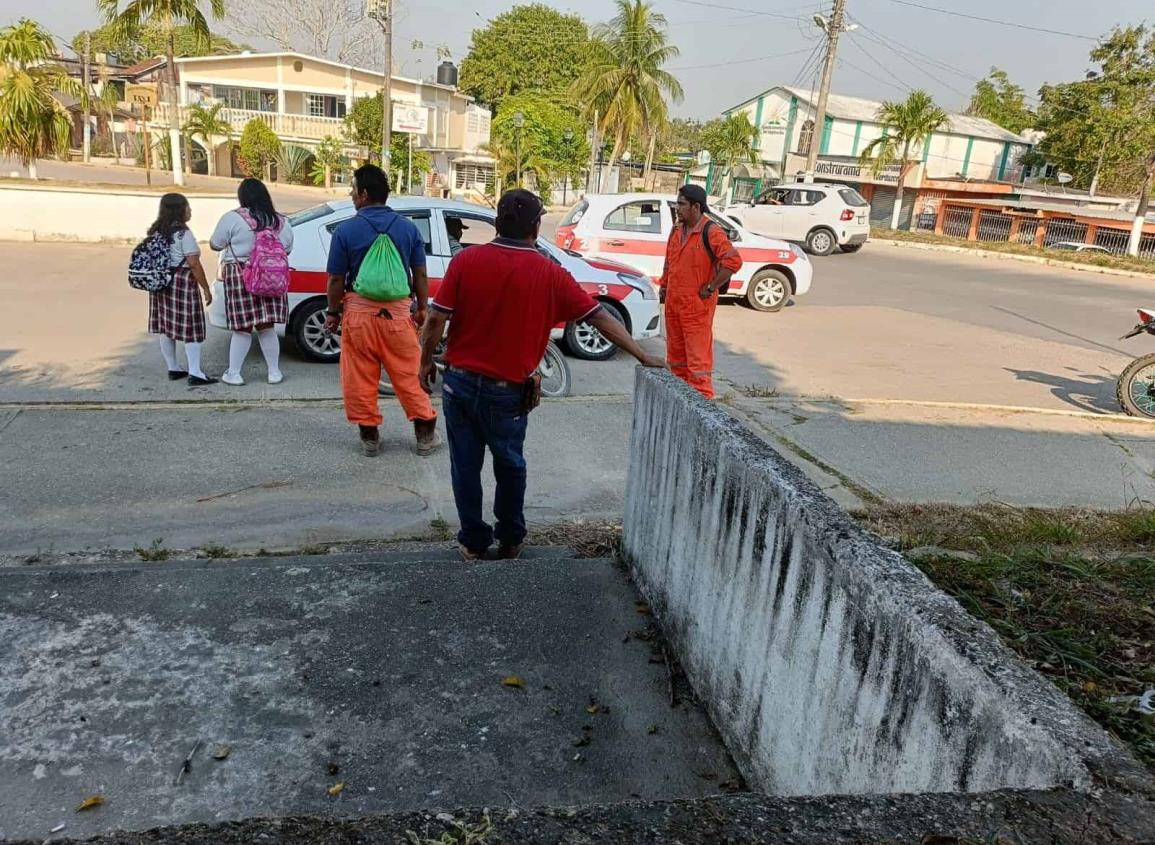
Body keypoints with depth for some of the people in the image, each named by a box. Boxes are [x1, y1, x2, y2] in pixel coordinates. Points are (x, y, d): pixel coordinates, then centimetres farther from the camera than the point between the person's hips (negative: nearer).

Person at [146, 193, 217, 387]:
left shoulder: (156, 231, 12)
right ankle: (195, 373, -11)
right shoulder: (183, 233, -11)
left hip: (160, 282, 8)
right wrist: (206, 289, -11)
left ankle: (172, 369, 21)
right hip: (182, 283, -8)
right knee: (190, 328, -6)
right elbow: (193, 264, -15)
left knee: (166, 327, 12)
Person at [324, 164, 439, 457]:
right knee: (408, 376, 9)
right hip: (398, 312, 2)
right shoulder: (408, 227, 0)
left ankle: (369, 436, 18)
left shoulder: (346, 230, -7)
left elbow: (336, 279, -4)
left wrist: (333, 312, 10)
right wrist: (422, 308, 16)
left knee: (360, 379, 10)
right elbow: (420, 274, 3)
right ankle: (426, 436, 16)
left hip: (359, 312, -2)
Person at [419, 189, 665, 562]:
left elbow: (436, 319, -7)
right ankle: (510, 539, 31)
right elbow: (598, 316, -2)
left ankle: (473, 541, 24)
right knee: (510, 465, 20)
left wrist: (426, 362, 9)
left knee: (466, 465, 14)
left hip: (460, 381, 1)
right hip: (507, 391, 0)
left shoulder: (467, 260, -7)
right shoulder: (549, 274, -7)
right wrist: (641, 355, 5)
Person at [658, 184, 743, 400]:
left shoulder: (711, 233, -14)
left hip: (697, 305, -8)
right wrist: (663, 285, 16)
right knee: (676, 353, 15)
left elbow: (733, 261, -22)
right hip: (673, 302, 8)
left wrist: (711, 288, -18)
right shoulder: (677, 230, 11)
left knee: (698, 357, -7)